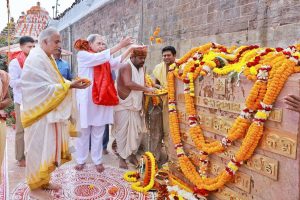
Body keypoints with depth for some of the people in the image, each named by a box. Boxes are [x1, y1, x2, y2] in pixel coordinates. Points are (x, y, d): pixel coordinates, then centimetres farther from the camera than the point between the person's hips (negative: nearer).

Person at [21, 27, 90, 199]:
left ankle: (44, 181, 30)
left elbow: (54, 82, 12)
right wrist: (70, 85, -24)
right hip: (41, 113, -9)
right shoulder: (36, 59, -17)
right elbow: (45, 88, -22)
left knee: (48, 148, 16)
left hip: (52, 112, 9)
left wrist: (73, 82, -3)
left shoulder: (48, 58, 12)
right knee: (40, 148, 2)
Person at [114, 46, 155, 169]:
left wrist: (151, 86, 0)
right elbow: (128, 83, -31)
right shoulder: (126, 67, -15)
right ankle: (122, 157, 16)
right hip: (124, 105, -8)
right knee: (123, 132, 1)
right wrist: (145, 89, -27)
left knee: (138, 131, 9)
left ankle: (132, 154, 26)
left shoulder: (141, 68, 11)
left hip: (135, 106, 8)